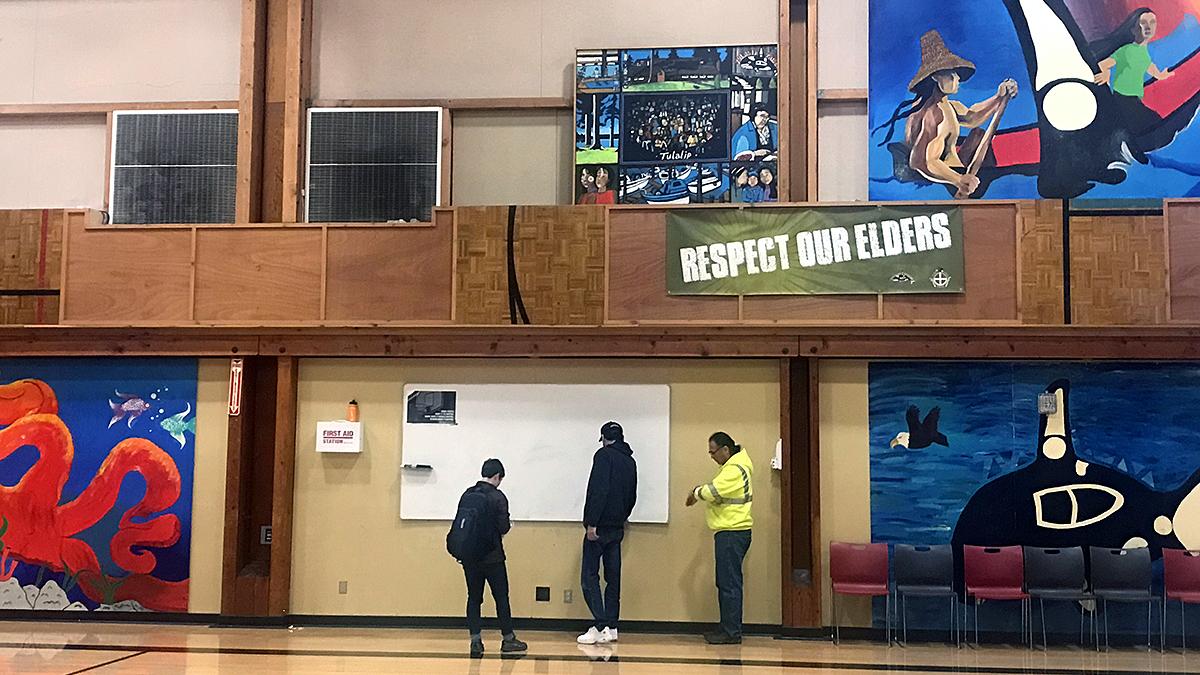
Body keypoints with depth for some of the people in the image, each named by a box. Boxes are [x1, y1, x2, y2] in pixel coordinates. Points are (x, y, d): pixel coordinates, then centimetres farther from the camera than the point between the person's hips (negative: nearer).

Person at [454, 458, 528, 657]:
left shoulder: (467, 495, 3)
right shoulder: (497, 497, -12)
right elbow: (503, 527, -16)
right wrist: (508, 525, 7)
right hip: (492, 557, -4)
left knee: (474, 597, 9)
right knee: (501, 597, 7)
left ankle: (475, 640, 4)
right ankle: (508, 639, 15)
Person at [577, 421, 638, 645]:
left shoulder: (604, 455, -8)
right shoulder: (629, 461, 15)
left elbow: (598, 490, -19)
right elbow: (632, 496, 19)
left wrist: (592, 523, -20)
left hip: (599, 526, -7)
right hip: (617, 528, 7)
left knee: (589, 576, -5)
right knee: (613, 577, 11)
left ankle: (601, 625, -12)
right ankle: (611, 627, 12)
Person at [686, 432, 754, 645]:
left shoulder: (735, 469, -16)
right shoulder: (735, 465, 18)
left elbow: (713, 492, -22)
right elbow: (719, 491, 22)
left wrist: (696, 492, -3)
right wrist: (700, 492, 4)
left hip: (732, 533, -11)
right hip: (730, 533, 11)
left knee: (729, 584, -7)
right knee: (726, 583, 14)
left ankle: (732, 633, -4)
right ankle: (728, 629, 19)